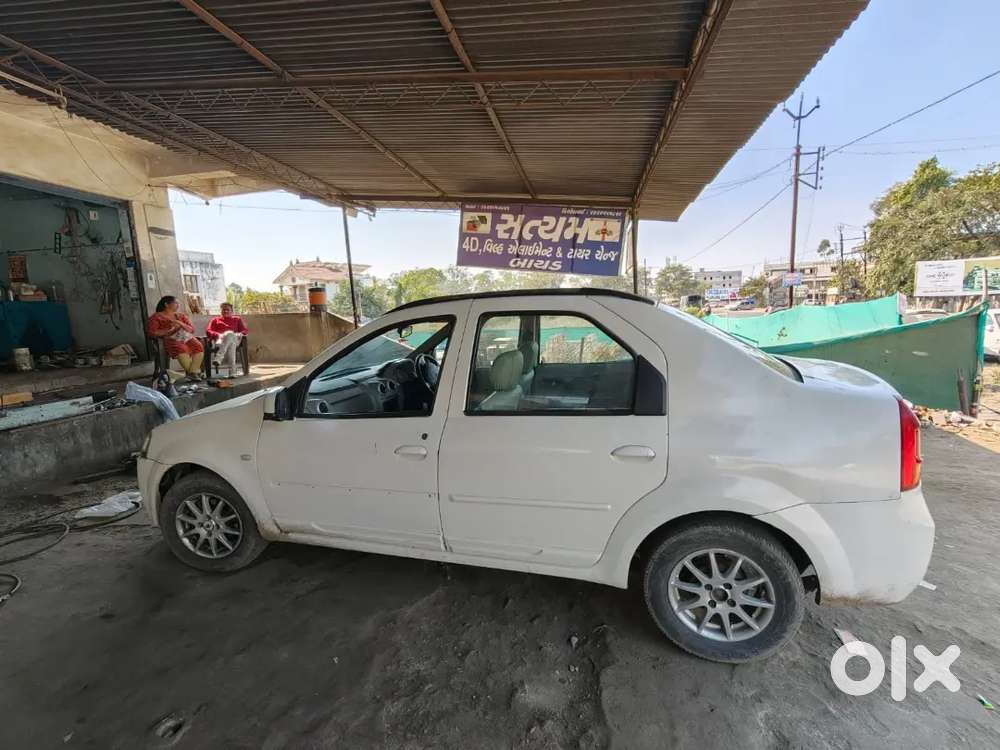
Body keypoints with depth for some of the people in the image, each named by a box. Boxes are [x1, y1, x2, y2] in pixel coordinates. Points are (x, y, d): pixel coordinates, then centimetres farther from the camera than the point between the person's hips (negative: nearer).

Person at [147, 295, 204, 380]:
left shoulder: (181, 316, 23)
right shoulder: (156, 317, 12)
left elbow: (192, 329, 14)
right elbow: (151, 331, 0)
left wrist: (180, 324, -4)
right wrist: (169, 331, -10)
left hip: (186, 337, 4)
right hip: (170, 339, -4)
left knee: (198, 347, -31)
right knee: (181, 349, -39)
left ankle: (193, 372, -37)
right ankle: (196, 372, -35)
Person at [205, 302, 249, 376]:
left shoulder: (237, 319, 33)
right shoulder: (215, 320, 31)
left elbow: (245, 330, 20)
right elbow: (208, 331, 15)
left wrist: (240, 334, -6)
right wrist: (218, 335, -8)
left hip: (235, 340, 1)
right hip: (220, 340, -1)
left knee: (230, 334, -40)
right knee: (231, 344, -41)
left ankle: (218, 358, -52)